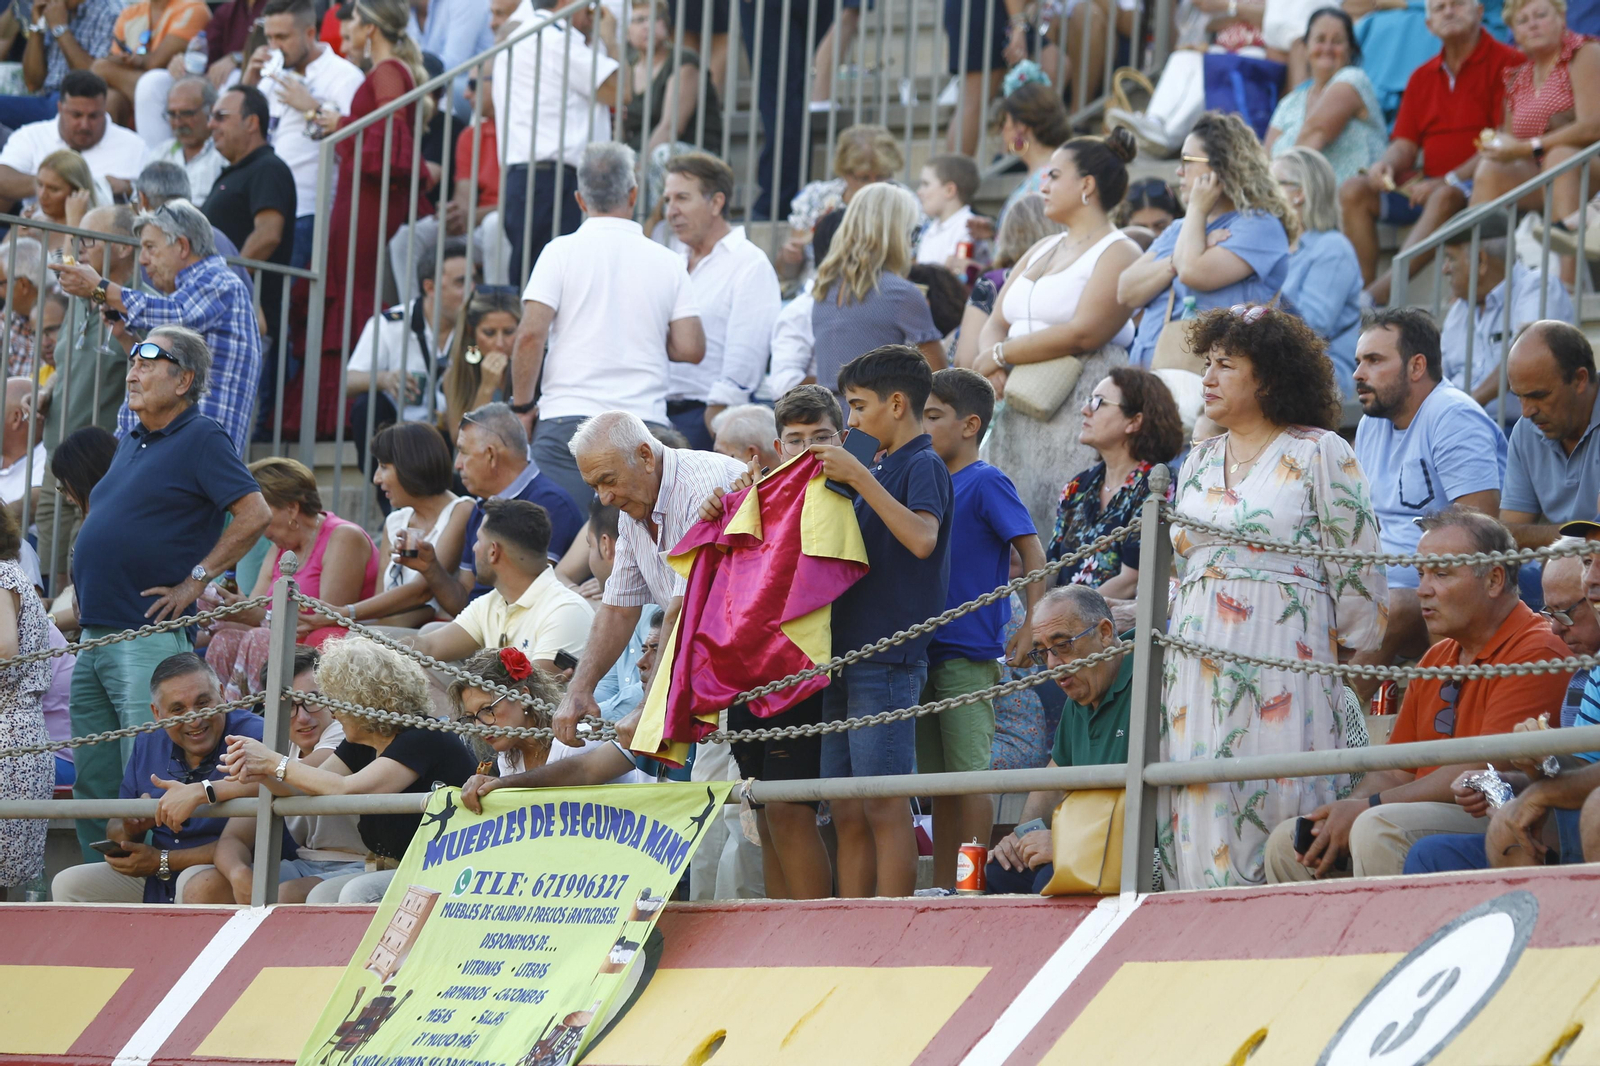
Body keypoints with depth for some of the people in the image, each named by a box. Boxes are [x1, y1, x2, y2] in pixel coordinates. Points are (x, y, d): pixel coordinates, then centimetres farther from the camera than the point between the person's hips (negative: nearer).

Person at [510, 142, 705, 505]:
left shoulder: (562, 252, 1)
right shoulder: (667, 263, 8)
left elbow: (531, 335, -6)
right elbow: (691, 348, 3)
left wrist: (521, 407, 4)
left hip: (569, 417, -2)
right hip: (645, 420, 2)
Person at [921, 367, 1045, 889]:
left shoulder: (986, 483, -6)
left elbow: (1032, 551, -12)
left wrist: (1031, 629, -20)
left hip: (969, 654, -8)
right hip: (928, 652, 8)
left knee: (969, 774, -8)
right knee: (938, 778, 9)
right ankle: (942, 889, 13)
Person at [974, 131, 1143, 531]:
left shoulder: (1118, 253, -3)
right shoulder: (1042, 250, 24)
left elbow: (1083, 334, -16)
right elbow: (996, 323, 17)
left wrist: (1001, 354, -8)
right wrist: (993, 371, -6)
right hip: (1019, 410, 8)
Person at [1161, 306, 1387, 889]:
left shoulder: (1319, 454, 0)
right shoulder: (1199, 462, 19)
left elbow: (1356, 567, -1)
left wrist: (1352, 646, -3)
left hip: (1283, 660, -5)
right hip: (1197, 661, 6)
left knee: (1278, 800, -10)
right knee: (1201, 815, -2)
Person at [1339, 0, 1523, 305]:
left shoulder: (1507, 62, -5)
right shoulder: (1422, 77, 17)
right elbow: (1405, 144, 14)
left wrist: (1449, 180, -18)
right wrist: (1385, 165, -11)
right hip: (1427, 182, 7)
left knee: (1446, 197, -38)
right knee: (1353, 191, -11)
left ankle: (1380, 292, -47)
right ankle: (1362, 288, -24)